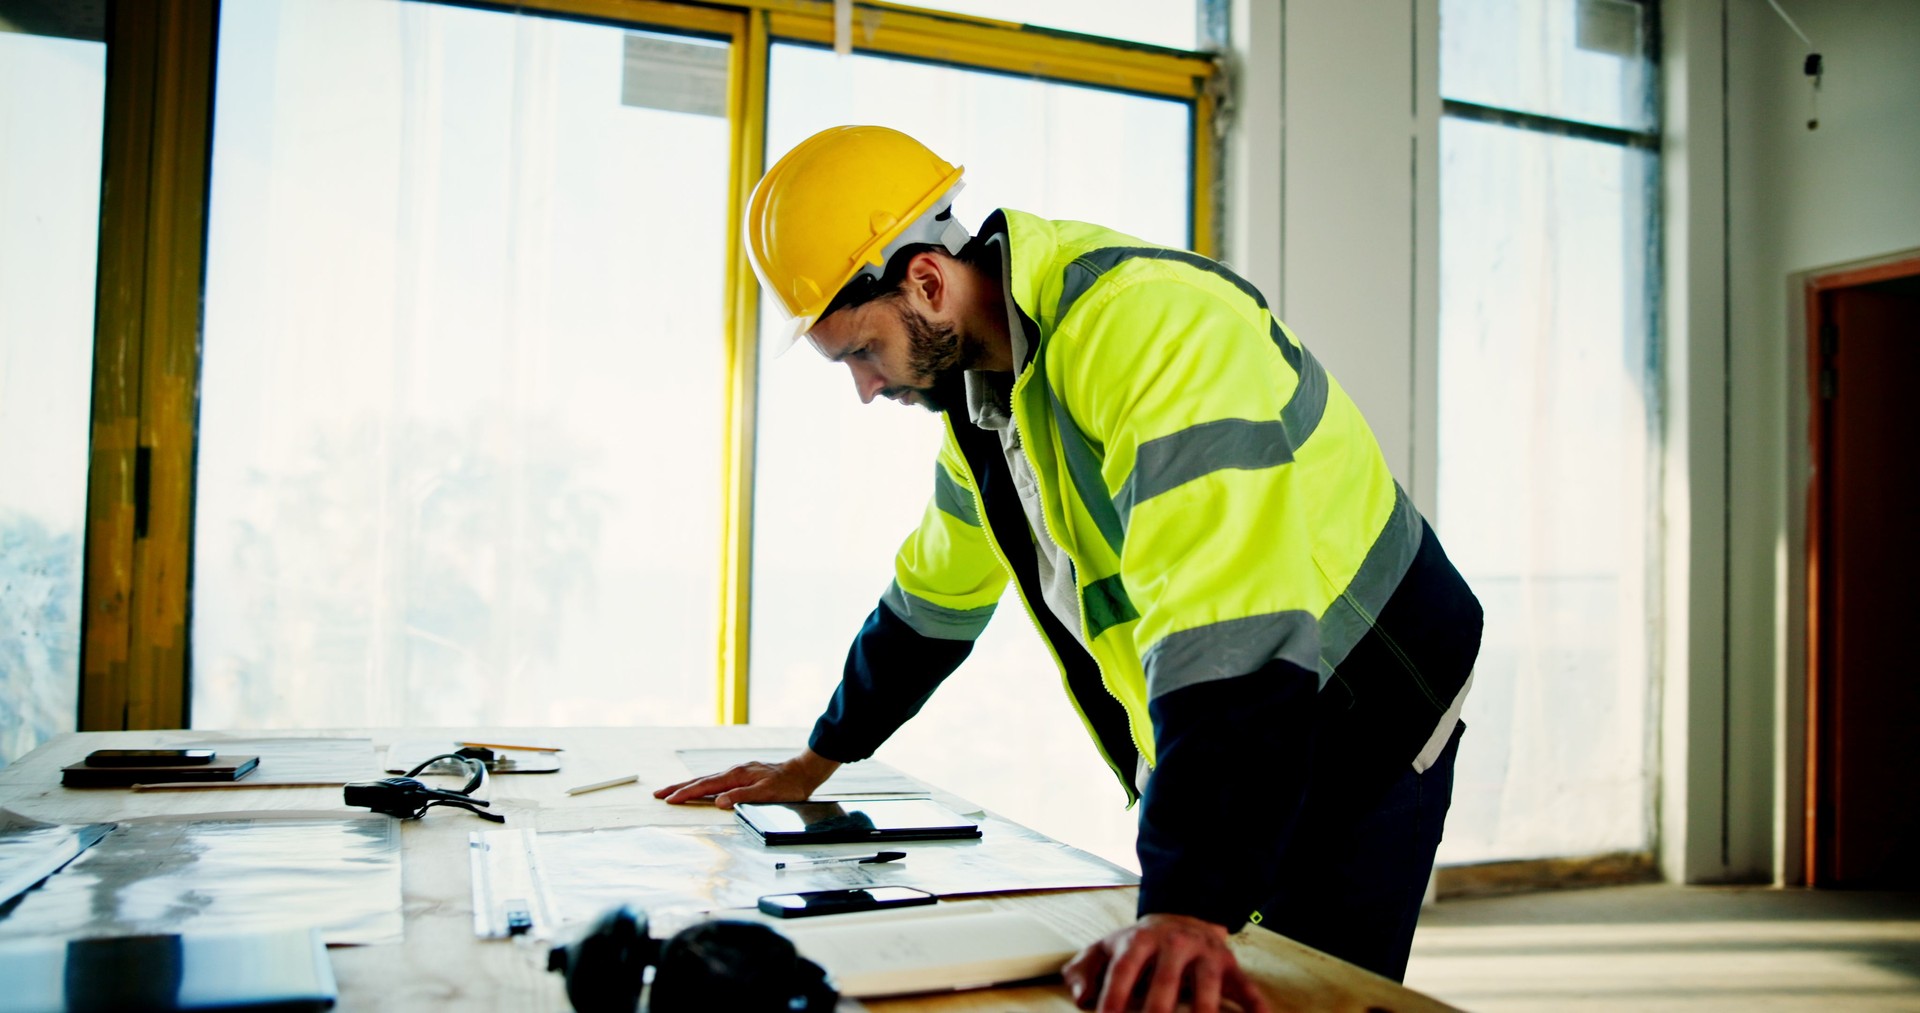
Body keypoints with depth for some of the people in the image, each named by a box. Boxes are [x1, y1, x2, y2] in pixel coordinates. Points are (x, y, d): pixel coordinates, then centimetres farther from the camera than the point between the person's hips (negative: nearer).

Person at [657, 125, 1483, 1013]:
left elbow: (1228, 631, -39)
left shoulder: (1148, 323, -28)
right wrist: (816, 764, 21)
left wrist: (1191, 908, -43)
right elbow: (935, 594, 16)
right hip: (1210, 745, 8)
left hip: (1359, 729, -8)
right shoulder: (981, 380, 3)